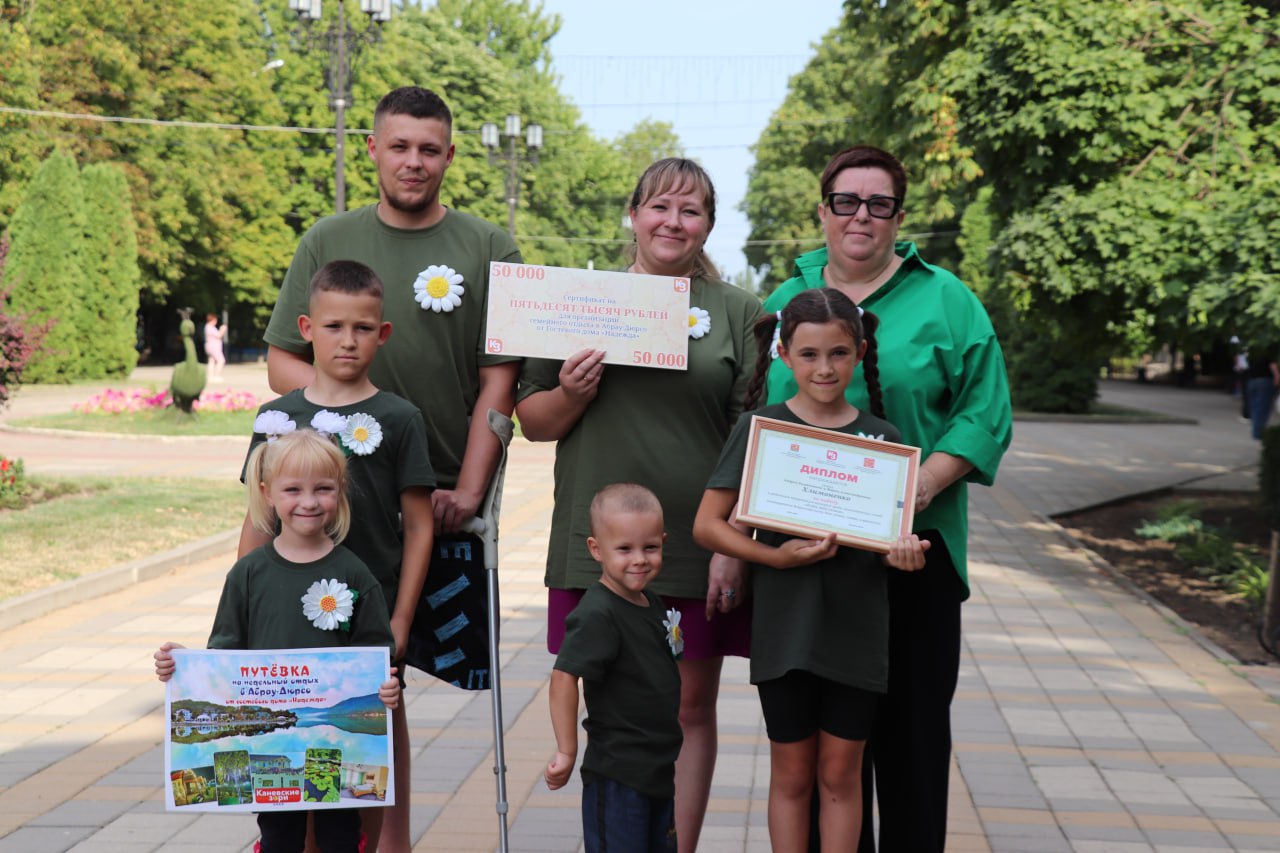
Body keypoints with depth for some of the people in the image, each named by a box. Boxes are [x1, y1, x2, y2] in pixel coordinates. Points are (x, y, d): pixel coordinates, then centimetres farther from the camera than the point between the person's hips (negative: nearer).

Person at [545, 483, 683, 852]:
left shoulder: (652, 604, 7)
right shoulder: (598, 614, -21)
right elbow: (564, 676, -26)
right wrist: (567, 751, -24)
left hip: (659, 770, 9)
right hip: (616, 776, -9)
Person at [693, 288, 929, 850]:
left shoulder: (880, 437, 2)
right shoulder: (759, 427, -3)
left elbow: (895, 530, 9)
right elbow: (707, 525, -5)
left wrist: (905, 553, -14)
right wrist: (778, 556, -19)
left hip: (857, 631, 1)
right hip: (784, 629, -1)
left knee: (841, 773, 10)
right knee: (791, 773, 10)